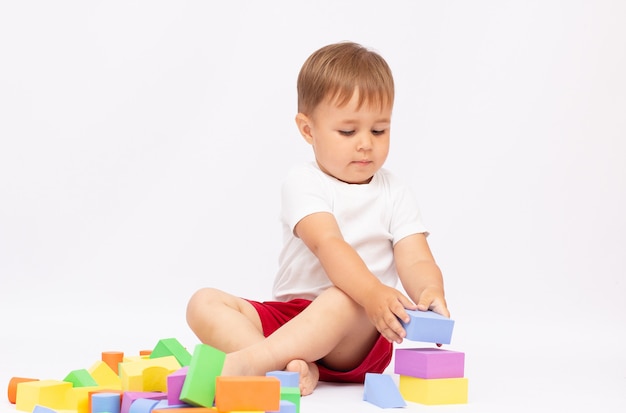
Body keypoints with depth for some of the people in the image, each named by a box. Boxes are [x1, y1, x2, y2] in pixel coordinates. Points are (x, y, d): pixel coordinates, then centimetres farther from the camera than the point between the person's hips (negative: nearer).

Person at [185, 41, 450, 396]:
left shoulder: (396, 194, 6)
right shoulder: (304, 184, -3)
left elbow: (416, 262, -4)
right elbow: (328, 244, -21)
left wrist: (430, 292, -30)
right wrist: (373, 292, -38)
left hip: (356, 341, -1)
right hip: (289, 317, 1)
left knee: (343, 300, -36)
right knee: (204, 303, -17)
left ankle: (244, 363, -43)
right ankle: (291, 368, -38)